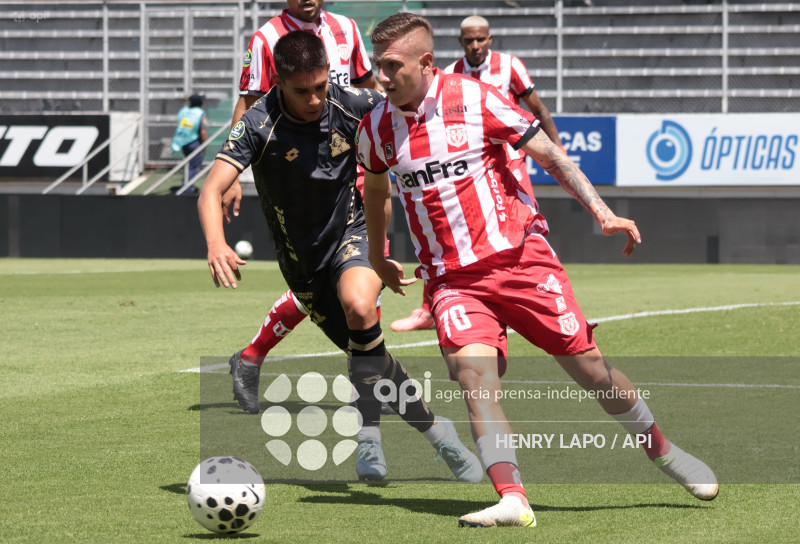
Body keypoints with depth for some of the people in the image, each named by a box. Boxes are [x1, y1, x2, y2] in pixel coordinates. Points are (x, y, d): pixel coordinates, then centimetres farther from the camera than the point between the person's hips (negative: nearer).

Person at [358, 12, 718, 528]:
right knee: (474, 374, -23)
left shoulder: (475, 99, -8)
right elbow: (375, 188, 25)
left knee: (590, 365, 1)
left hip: (520, 257, -2)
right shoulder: (376, 127, 3)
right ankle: (513, 501, -30)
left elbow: (550, 155, -2)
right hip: (452, 278, 2)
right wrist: (378, 257, 35)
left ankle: (665, 453, 23)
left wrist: (603, 212, -11)